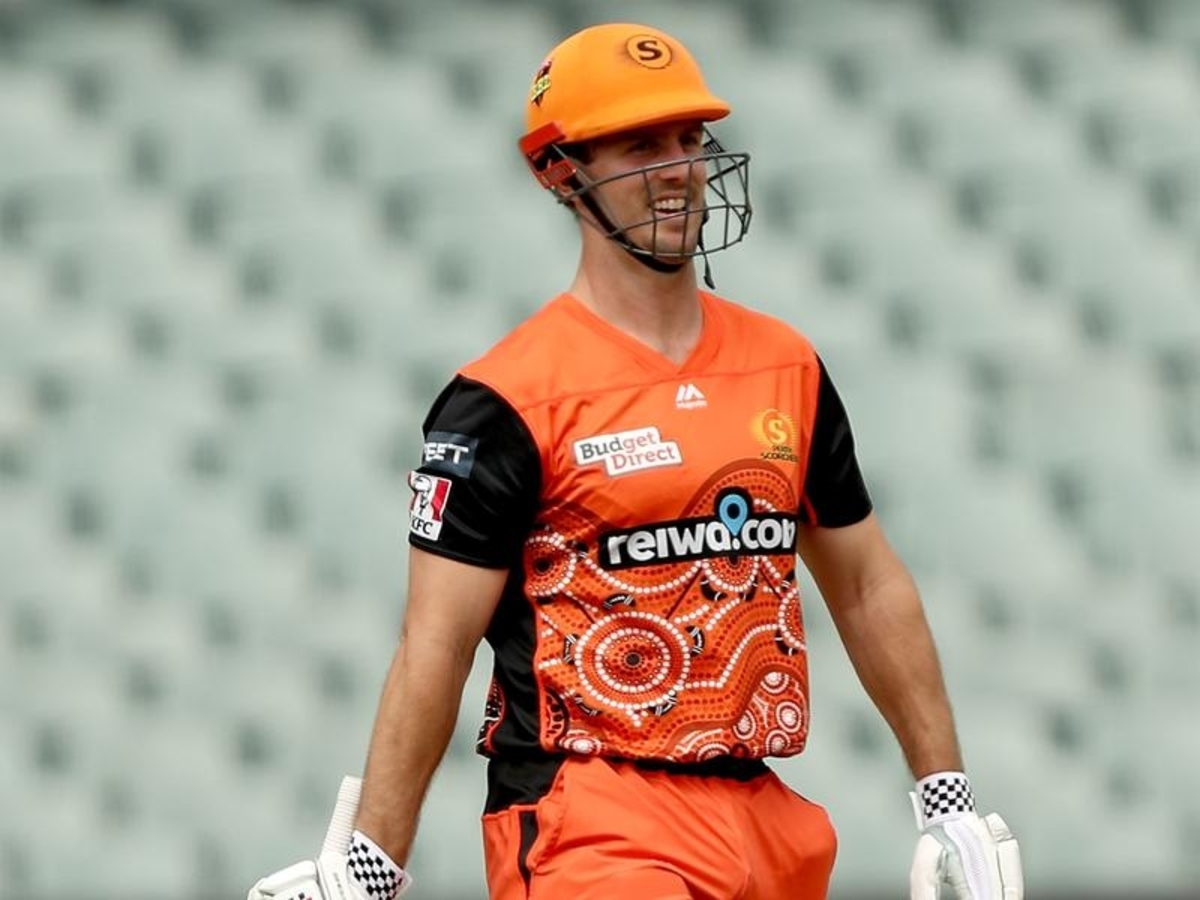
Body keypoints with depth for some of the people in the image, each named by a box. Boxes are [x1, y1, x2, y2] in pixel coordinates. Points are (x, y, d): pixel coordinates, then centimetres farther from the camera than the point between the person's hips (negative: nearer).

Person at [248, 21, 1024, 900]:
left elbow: (868, 588, 20)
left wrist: (948, 797, 17)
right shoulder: (504, 399, -6)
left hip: (766, 825, 6)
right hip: (590, 828, -6)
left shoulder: (787, 366, 13)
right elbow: (436, 650, -8)